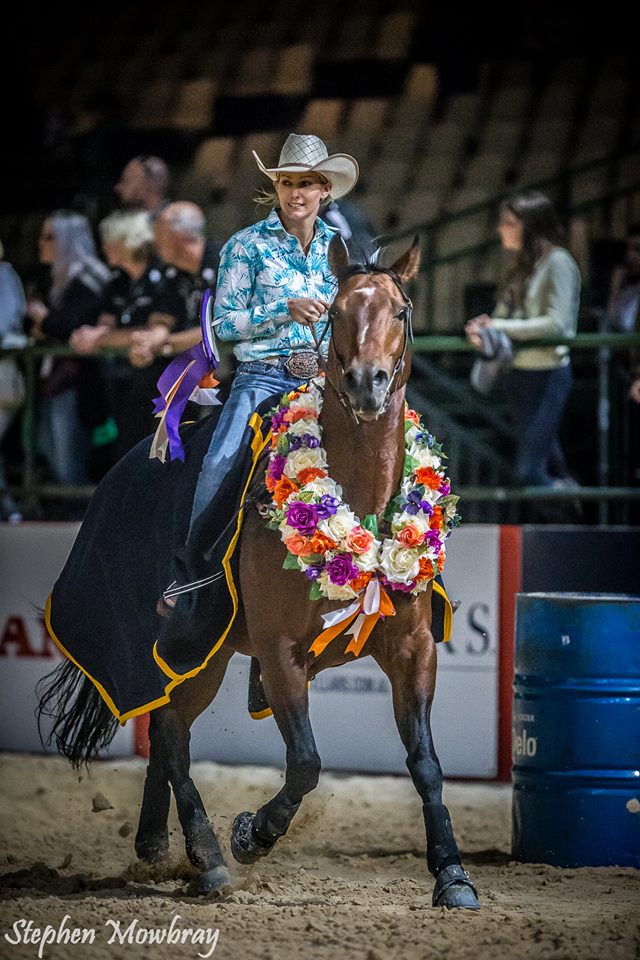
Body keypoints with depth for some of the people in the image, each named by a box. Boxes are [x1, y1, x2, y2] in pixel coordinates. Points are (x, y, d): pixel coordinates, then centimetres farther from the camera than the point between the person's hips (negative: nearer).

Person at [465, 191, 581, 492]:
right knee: (552, 467, 15)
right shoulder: (522, 268, 14)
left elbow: (556, 323, -19)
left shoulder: (558, 262, -10)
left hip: (547, 374, -9)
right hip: (519, 375, 9)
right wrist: (482, 328, -12)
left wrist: (500, 327, -15)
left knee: (529, 472, -13)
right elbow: (502, 315, 12)